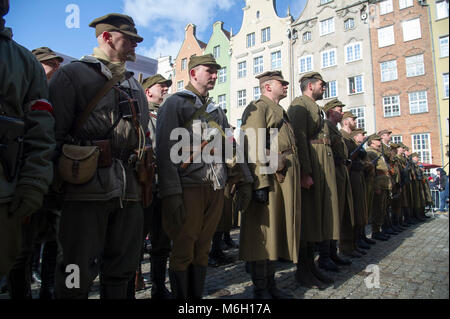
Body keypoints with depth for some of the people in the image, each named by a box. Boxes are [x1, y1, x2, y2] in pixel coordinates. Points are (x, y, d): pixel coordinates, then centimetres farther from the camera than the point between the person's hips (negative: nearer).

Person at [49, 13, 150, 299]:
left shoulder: (135, 86, 22)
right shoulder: (73, 74, 4)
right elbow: (54, 134, -4)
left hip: (130, 191, 6)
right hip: (87, 189, -5)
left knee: (122, 271, 13)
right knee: (78, 274, 2)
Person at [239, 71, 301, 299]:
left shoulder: (280, 112, 25)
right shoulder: (257, 108, -5)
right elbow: (255, 148, -17)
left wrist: (295, 180, 21)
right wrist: (261, 183, -24)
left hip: (286, 180, 10)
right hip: (269, 179, -9)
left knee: (276, 231, 14)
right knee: (263, 233, -2)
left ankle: (270, 284, 26)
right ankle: (260, 290, 12)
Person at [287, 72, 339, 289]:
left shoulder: (315, 108, 26)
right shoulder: (299, 105, -4)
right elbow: (299, 139, -16)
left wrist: (328, 171, 18)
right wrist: (305, 172, -23)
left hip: (323, 167, 10)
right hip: (310, 167, -10)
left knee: (316, 216, 11)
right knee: (306, 216, -5)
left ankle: (311, 266, 21)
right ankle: (302, 271, 6)